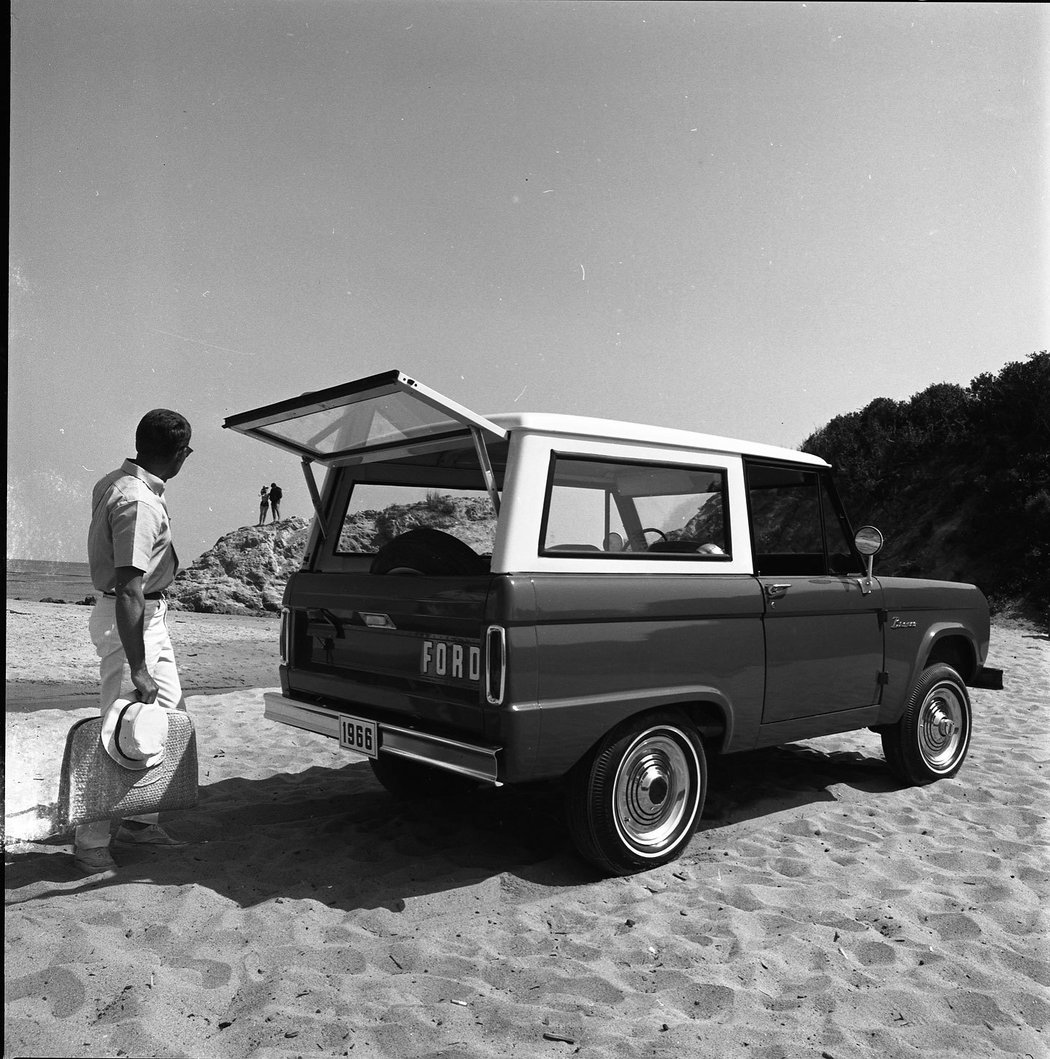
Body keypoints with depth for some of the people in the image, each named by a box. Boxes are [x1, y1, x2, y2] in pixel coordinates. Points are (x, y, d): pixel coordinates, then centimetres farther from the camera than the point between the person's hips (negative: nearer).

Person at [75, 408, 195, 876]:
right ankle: (90, 843, 9)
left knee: (169, 711, 16)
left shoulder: (116, 482, 6)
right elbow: (129, 588, -30)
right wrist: (137, 669, -29)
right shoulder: (139, 503, -25)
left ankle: (139, 819, 27)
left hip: (151, 614, 10)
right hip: (129, 618, -10)